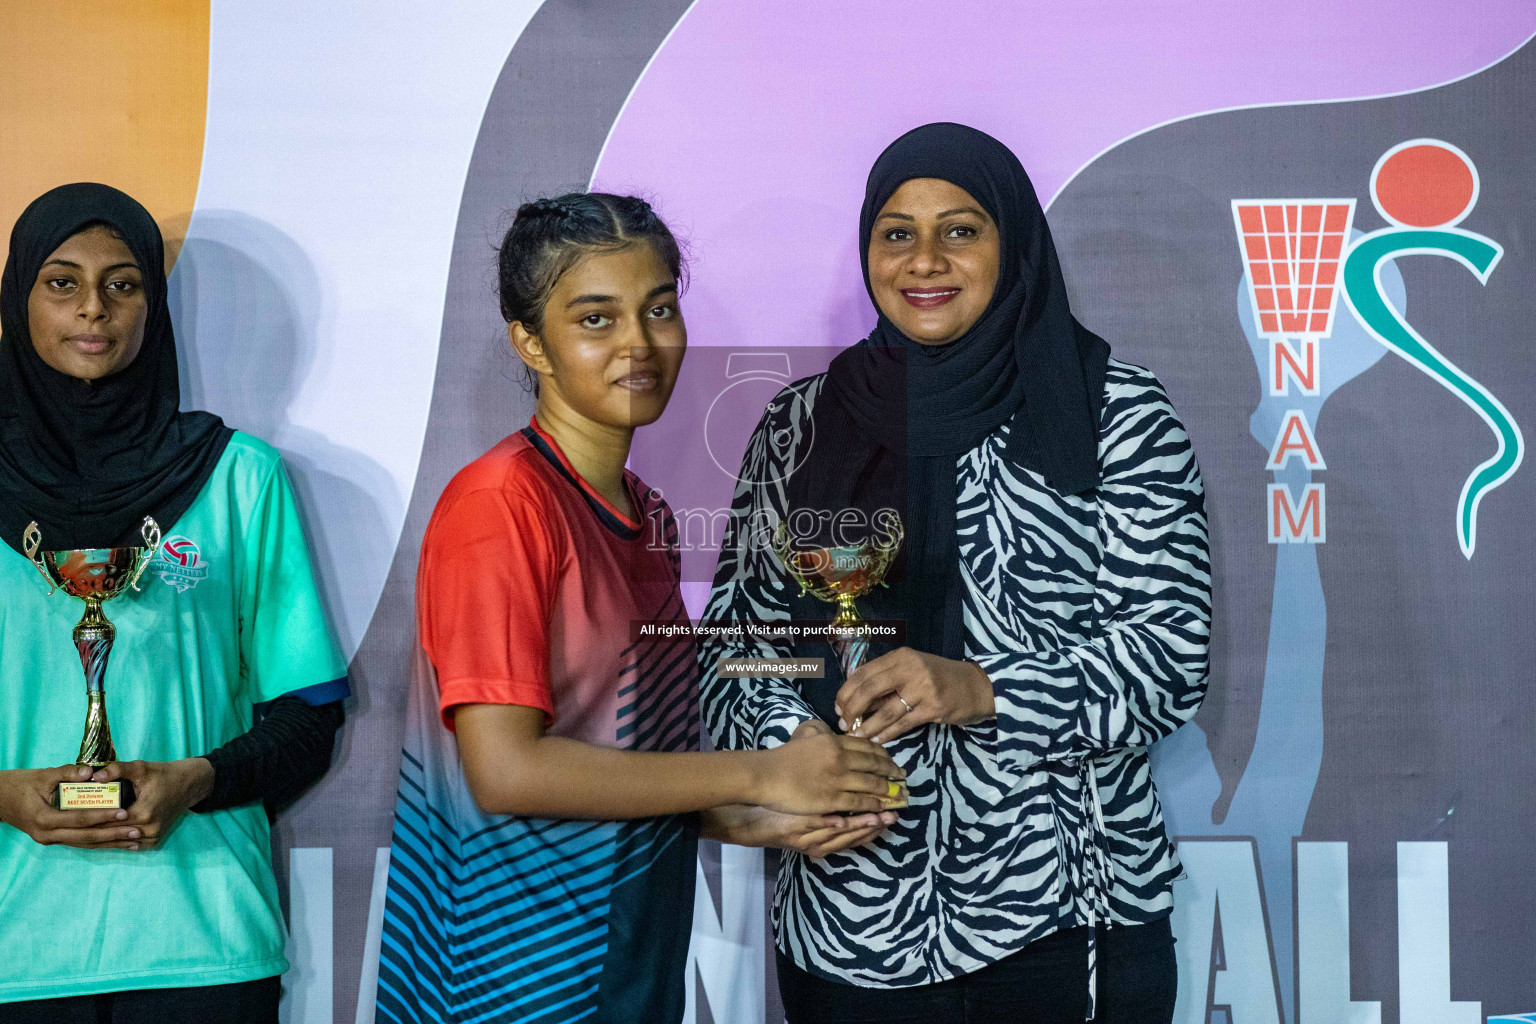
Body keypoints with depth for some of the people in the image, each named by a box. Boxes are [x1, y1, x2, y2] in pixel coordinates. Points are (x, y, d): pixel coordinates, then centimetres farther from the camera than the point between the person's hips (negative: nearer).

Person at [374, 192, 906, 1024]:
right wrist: (759, 773, -17)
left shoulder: (645, 515, 8)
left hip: (637, 947, 7)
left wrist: (752, 823, -6)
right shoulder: (499, 501, -16)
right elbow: (506, 769, -22)